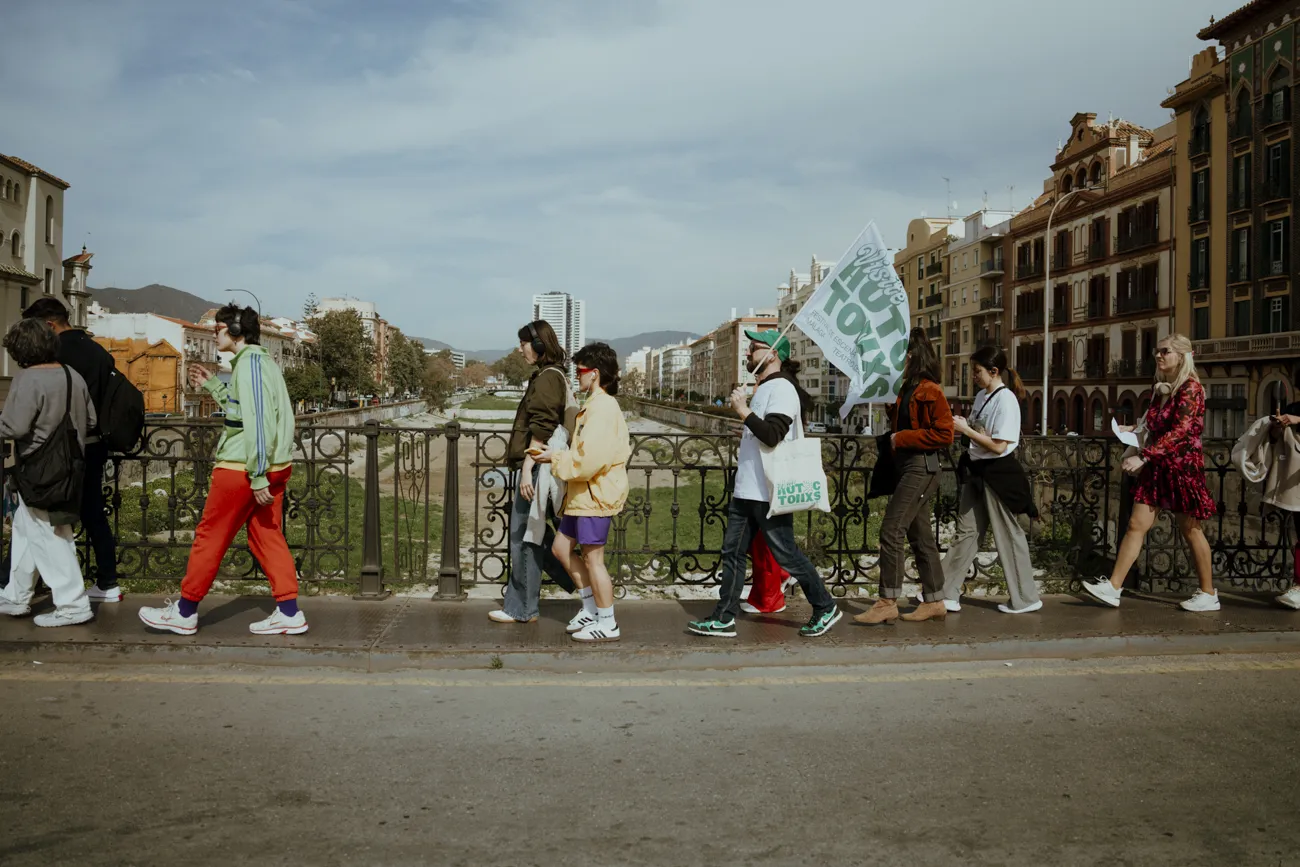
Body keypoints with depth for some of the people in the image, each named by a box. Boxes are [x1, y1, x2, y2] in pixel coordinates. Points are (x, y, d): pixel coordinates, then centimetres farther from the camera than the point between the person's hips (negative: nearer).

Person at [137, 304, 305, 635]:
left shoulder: (249, 362, -13)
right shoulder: (262, 361, 16)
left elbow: (256, 420, -20)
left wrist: (257, 476, -22)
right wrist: (212, 385, 25)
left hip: (243, 467, -9)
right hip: (274, 467, 9)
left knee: (210, 535, 3)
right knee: (267, 536, 9)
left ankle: (185, 611, 15)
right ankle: (289, 612, 7)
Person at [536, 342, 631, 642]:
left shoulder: (602, 407, -18)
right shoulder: (597, 404, 16)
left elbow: (589, 459, -25)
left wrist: (555, 459, -13)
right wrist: (559, 455, 9)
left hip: (596, 496, -11)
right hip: (584, 494, 11)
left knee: (593, 559, -1)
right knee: (561, 547, 16)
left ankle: (607, 624, 11)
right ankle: (591, 607, 27)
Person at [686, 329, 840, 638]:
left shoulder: (782, 389, -13)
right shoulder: (763, 389, 18)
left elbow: (772, 435, -26)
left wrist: (744, 411, -24)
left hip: (768, 492, -10)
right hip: (746, 489, 10)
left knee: (786, 554, -1)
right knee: (732, 552, 8)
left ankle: (825, 608, 14)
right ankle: (724, 618, 13)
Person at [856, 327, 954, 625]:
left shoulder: (930, 391, -13)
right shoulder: (907, 390, 15)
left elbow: (944, 434, -18)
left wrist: (902, 439, -16)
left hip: (920, 468, -10)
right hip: (908, 468, 10)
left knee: (891, 531, -11)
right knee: (920, 535, 12)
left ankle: (887, 603, -6)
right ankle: (934, 602, 18)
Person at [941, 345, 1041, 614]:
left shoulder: (1006, 400, -16)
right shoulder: (981, 396, 9)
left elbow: (998, 446, -21)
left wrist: (966, 430, -17)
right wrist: (958, 426, -3)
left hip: (998, 473, -8)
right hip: (976, 471, 8)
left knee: (1007, 535, 3)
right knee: (966, 531, 9)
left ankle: (1026, 599, 17)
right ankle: (947, 594, 14)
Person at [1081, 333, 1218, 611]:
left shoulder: (1190, 387, -12)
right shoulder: (1162, 388, 12)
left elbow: (1179, 431, -22)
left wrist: (1143, 456, -28)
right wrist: (1134, 430, 8)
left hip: (1182, 465, -7)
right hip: (1157, 466, 7)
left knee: (1190, 529, 4)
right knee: (1137, 525, 1)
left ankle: (1208, 594, 19)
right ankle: (1113, 588, 0)